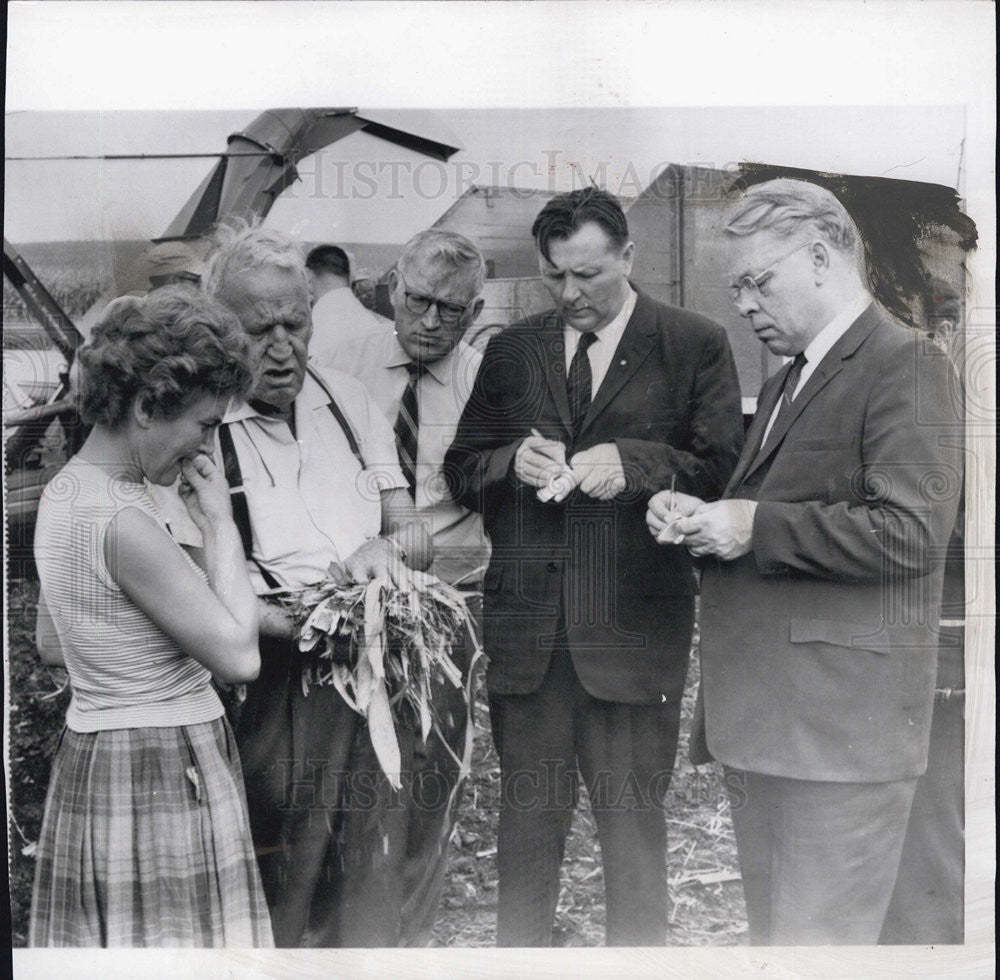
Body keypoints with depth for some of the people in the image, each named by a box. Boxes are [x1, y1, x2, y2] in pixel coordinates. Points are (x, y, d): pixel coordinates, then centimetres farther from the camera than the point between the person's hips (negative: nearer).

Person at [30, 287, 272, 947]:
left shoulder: (65, 491, 7)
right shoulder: (123, 520, -24)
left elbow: (51, 646, 18)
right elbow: (239, 656, -23)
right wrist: (220, 523, -15)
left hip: (89, 754, 10)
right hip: (164, 764, -10)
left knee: (103, 943, 19)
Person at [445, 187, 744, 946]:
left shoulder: (696, 346, 2)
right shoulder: (510, 351, 13)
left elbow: (724, 468, -4)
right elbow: (461, 469, 12)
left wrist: (633, 464, -18)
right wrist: (512, 461, -9)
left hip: (634, 628, -3)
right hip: (525, 625, 3)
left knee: (634, 826, 9)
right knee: (526, 823, 13)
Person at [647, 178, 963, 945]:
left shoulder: (905, 363, -7)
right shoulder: (785, 384, 21)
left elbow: (911, 532, -19)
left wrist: (756, 529, -16)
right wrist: (700, 520, 5)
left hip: (840, 720, -9)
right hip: (760, 712, 9)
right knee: (770, 936, 17)